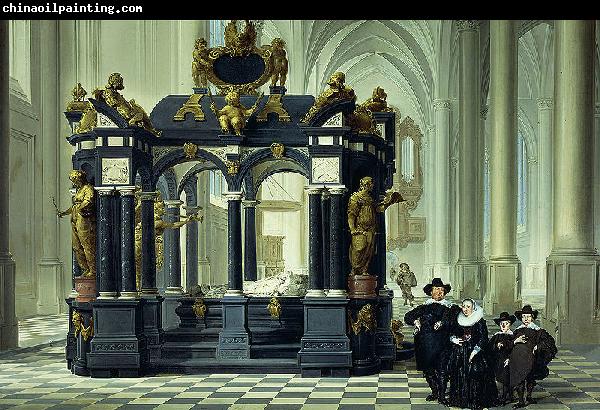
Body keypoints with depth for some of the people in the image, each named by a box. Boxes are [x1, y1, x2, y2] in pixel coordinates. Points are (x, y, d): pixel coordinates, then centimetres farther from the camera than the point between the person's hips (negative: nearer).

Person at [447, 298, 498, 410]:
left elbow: (483, 338, -7)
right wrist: (454, 339, -1)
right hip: (458, 353, 4)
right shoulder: (458, 320, 10)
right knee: (458, 377, 2)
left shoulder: (480, 321, -4)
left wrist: (474, 352, -13)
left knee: (474, 377, -10)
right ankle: (460, 399, 12)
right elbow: (451, 333, 21)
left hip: (473, 353, -4)